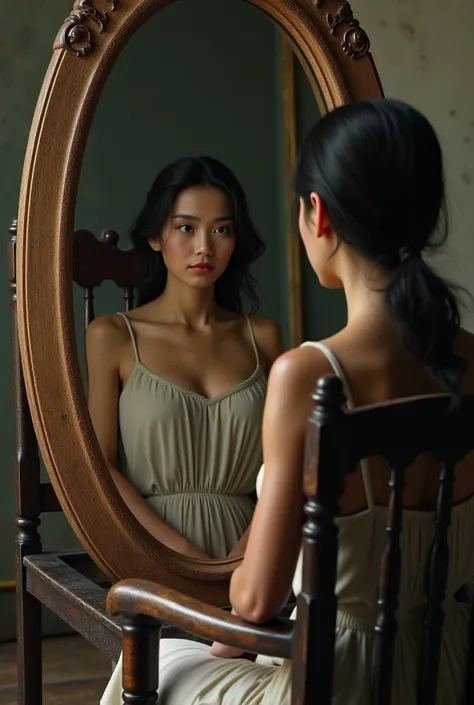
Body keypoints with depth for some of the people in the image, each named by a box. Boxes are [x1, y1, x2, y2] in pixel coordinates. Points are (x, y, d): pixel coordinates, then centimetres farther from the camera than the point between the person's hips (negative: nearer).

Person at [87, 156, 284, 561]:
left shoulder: (262, 338, 10)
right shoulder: (112, 337, 4)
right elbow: (100, 466, -1)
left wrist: (247, 552, -11)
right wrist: (188, 556, -10)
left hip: (243, 547, 2)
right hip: (152, 551, -2)